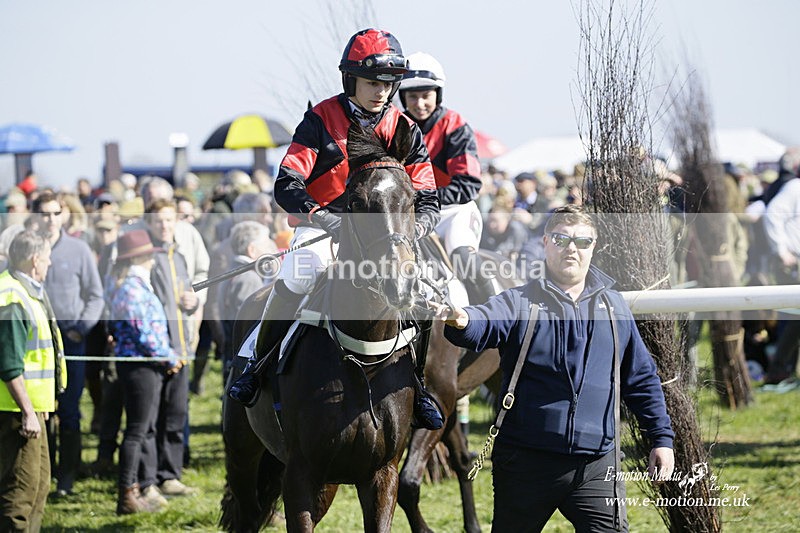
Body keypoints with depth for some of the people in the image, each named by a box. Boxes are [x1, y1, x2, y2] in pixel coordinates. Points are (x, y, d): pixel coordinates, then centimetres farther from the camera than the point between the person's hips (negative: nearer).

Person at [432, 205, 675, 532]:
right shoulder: (519, 303, 0)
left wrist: (661, 437, 13)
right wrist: (460, 320, -47)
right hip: (526, 463, -2)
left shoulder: (613, 306, 11)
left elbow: (641, 379, 17)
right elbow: (486, 323, -23)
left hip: (596, 467, 2)